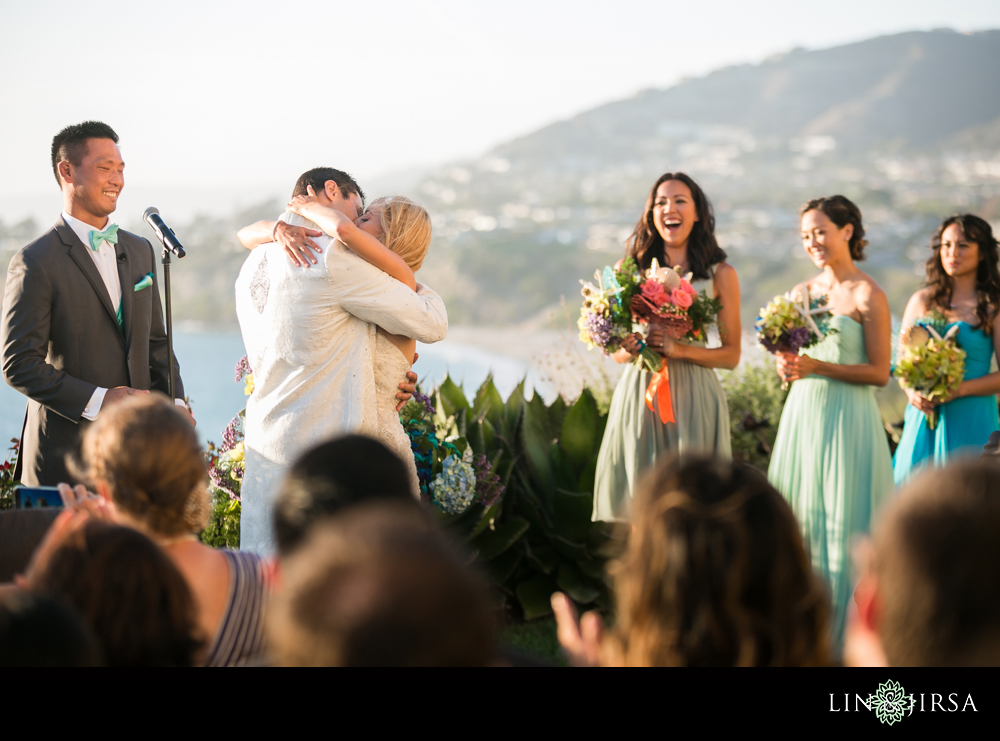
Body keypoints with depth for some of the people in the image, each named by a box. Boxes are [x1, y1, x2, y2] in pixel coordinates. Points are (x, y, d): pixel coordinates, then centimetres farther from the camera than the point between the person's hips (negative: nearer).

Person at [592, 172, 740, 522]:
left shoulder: (720, 275, 3)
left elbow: (731, 355, 3)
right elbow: (613, 348, 13)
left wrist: (679, 349, -12)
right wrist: (629, 349, -10)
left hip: (693, 398, -1)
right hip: (638, 392, 2)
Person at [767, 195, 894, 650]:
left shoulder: (868, 296, -9)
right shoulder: (804, 292, 10)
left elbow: (879, 373, -11)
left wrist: (818, 366, -19)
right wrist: (788, 366, -5)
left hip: (847, 419, -6)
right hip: (802, 412, 6)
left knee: (843, 522, -1)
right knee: (798, 519, 8)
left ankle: (845, 633, 8)